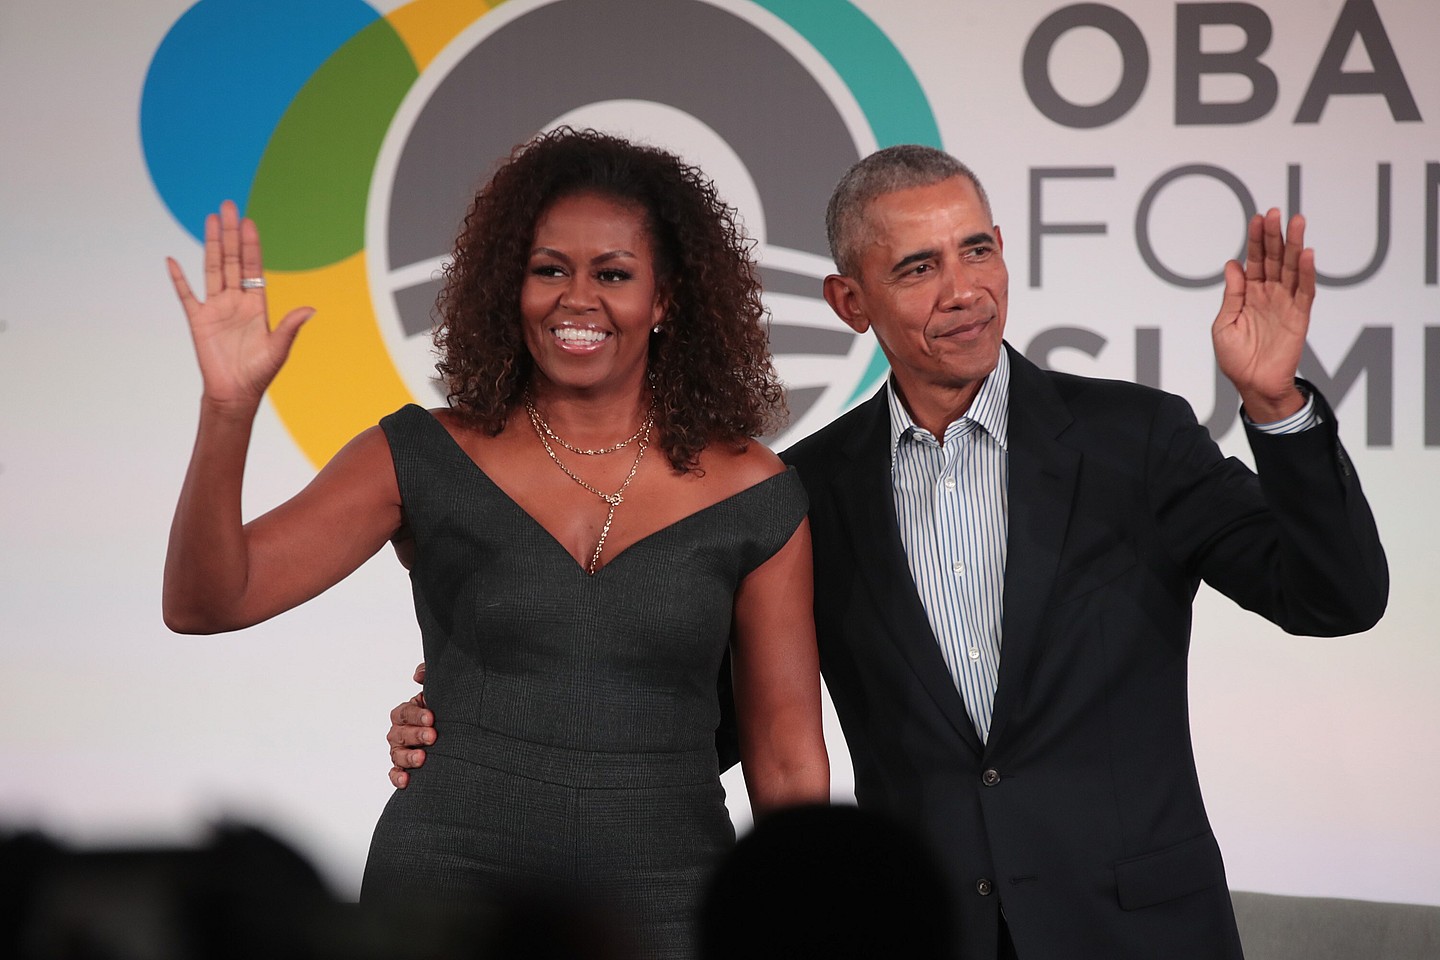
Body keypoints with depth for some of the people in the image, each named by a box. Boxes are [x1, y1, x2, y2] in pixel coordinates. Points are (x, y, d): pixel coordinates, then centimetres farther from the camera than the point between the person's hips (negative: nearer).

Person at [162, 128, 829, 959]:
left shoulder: (754, 499, 2)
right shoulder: (426, 460, 1)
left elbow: (789, 765, 5)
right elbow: (204, 602, -6)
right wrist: (228, 409, -19)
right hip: (448, 886, 0)